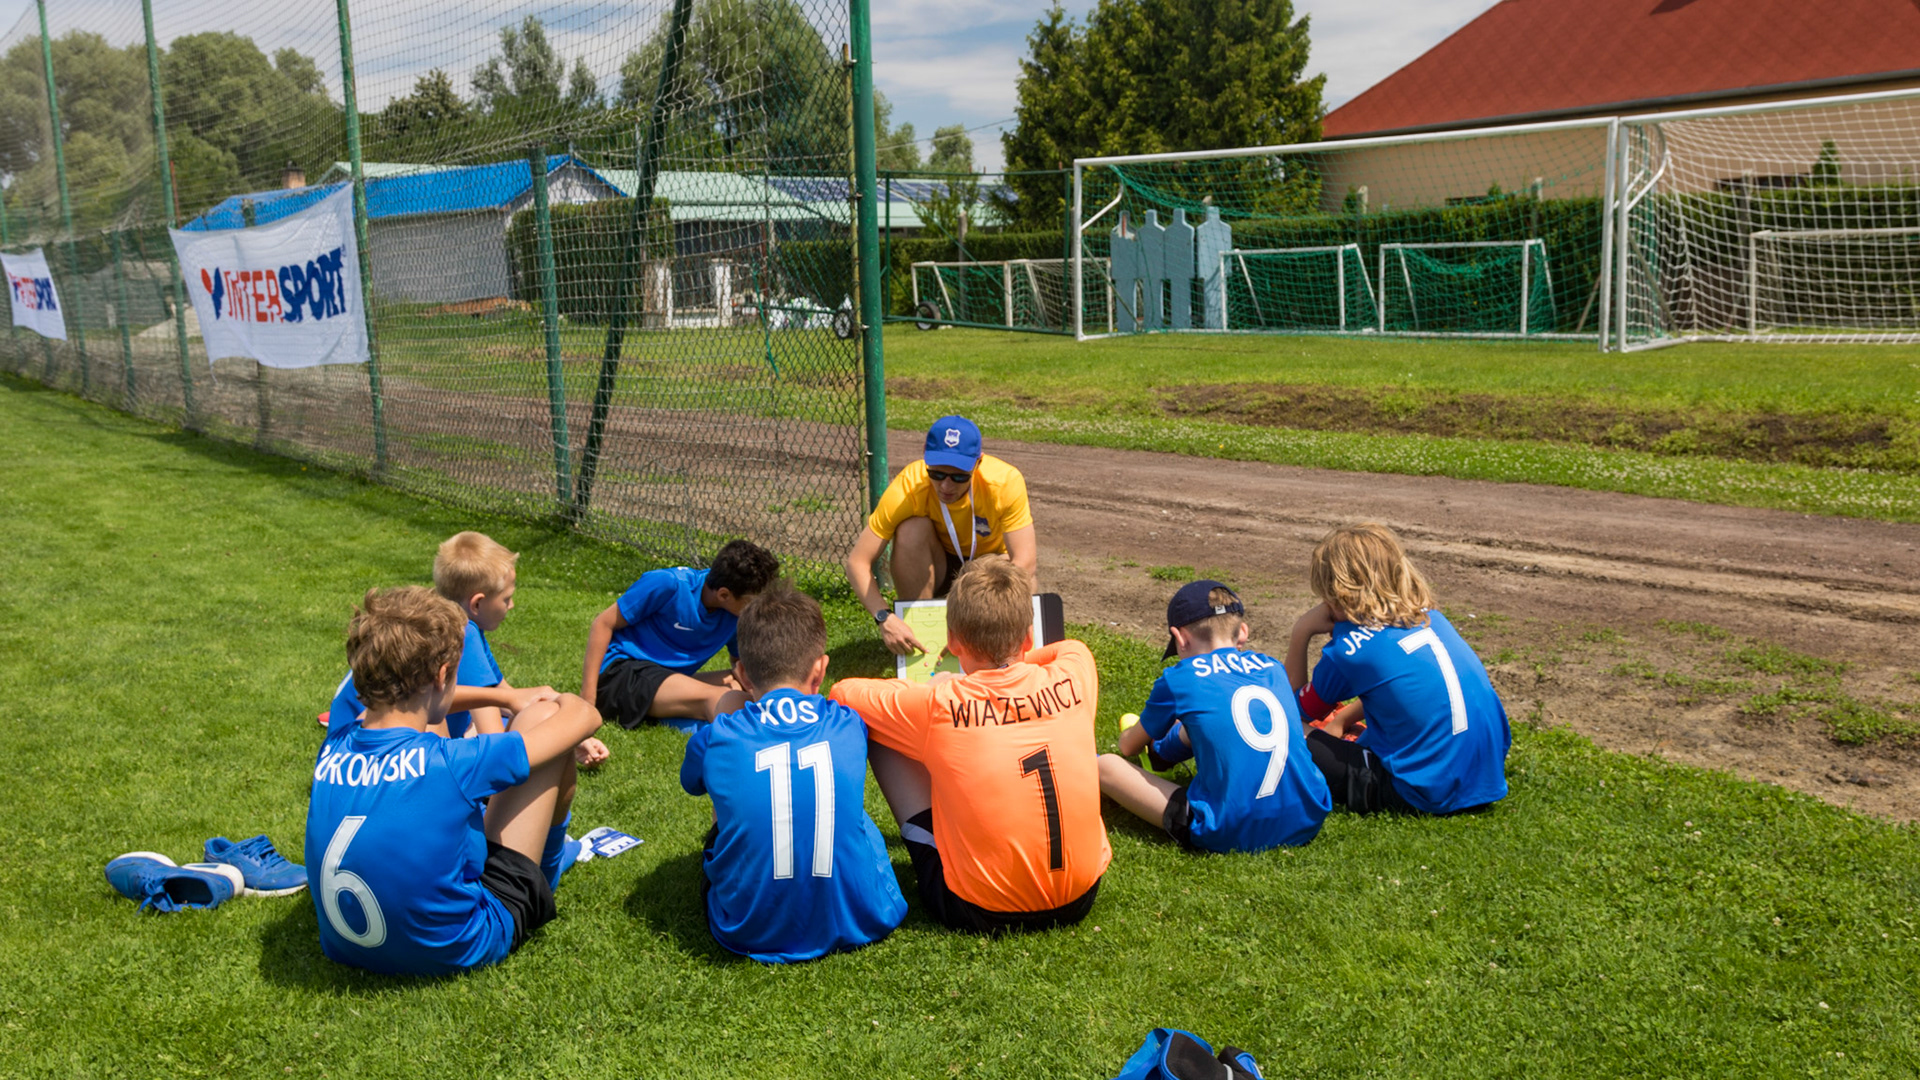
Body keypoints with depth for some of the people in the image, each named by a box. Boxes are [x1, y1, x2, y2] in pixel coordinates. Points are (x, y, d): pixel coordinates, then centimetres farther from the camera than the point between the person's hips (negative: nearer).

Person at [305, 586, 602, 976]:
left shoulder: (334, 746, -11)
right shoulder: (451, 762, -29)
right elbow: (584, 716, -14)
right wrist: (561, 700, 11)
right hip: (457, 951, -6)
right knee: (542, 715, -1)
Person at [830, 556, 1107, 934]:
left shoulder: (936, 707, -16)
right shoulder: (1072, 679, -7)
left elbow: (842, 693, 2)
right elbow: (1070, 646, 20)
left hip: (982, 912, -4)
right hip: (1081, 898, 4)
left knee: (878, 734, 6)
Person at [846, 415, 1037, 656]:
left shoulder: (1006, 480, -30)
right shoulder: (907, 487, -29)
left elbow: (1025, 562, -34)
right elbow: (857, 561, -29)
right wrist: (884, 617, -45)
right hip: (937, 563, 1)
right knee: (913, 529, -32)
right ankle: (920, 634, -20)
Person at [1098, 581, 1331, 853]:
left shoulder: (1179, 679, 0)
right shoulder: (1273, 667, 13)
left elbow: (1128, 747, 17)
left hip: (1230, 836, -6)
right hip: (1307, 823, 6)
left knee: (1106, 765, 2)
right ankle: (1161, 753, 54)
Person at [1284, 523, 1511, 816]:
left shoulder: (1349, 648, -11)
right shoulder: (1430, 617, 8)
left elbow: (1297, 710, 7)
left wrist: (1300, 634, 4)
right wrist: (1341, 720, 31)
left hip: (1431, 796, -7)